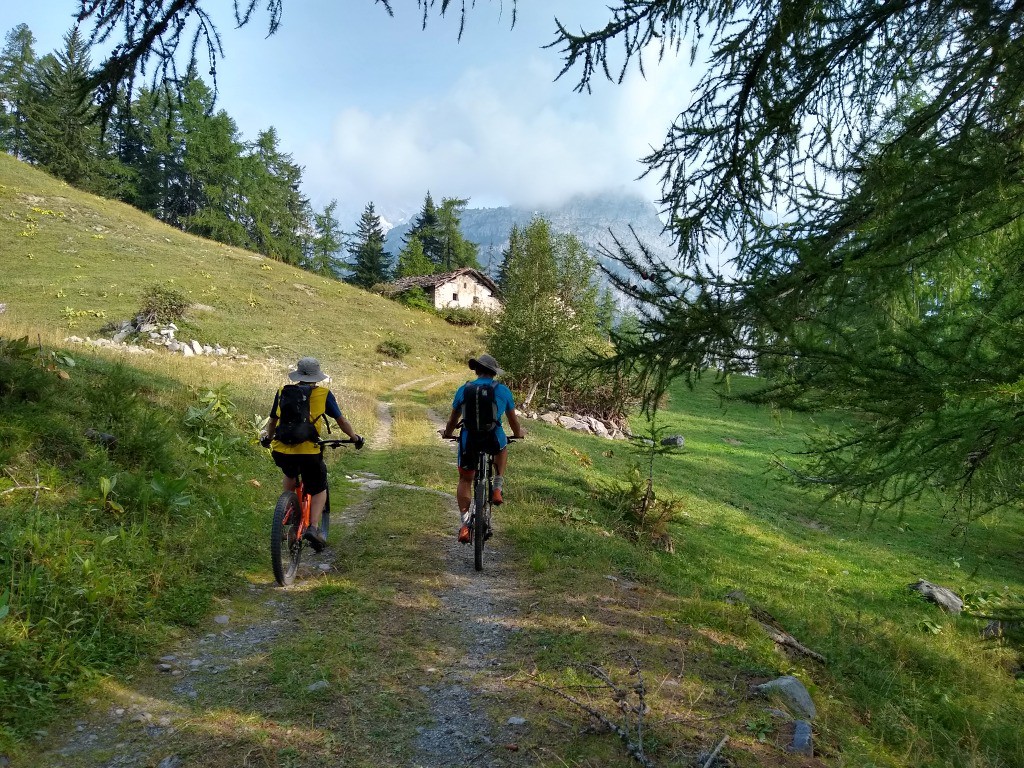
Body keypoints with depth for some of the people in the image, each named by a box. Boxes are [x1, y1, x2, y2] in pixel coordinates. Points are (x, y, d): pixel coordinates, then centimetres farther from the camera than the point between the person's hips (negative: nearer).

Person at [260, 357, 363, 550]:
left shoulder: (282, 391, 14)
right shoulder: (323, 394, 6)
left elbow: (272, 420, 24)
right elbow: (341, 421, 12)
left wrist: (268, 437, 43)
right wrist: (355, 437, 29)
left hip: (281, 451, 3)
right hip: (309, 452, -3)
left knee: (290, 476, 36)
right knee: (319, 490, 16)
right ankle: (313, 527, -3)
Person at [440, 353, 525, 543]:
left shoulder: (464, 389, 8)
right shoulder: (503, 390, 6)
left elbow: (453, 418, 18)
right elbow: (513, 418, 18)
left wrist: (447, 433, 38)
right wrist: (518, 433, 38)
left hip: (469, 440, 1)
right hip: (494, 440, 0)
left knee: (465, 480, 19)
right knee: (502, 448, 36)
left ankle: (465, 523, 9)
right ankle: (497, 487, 23)